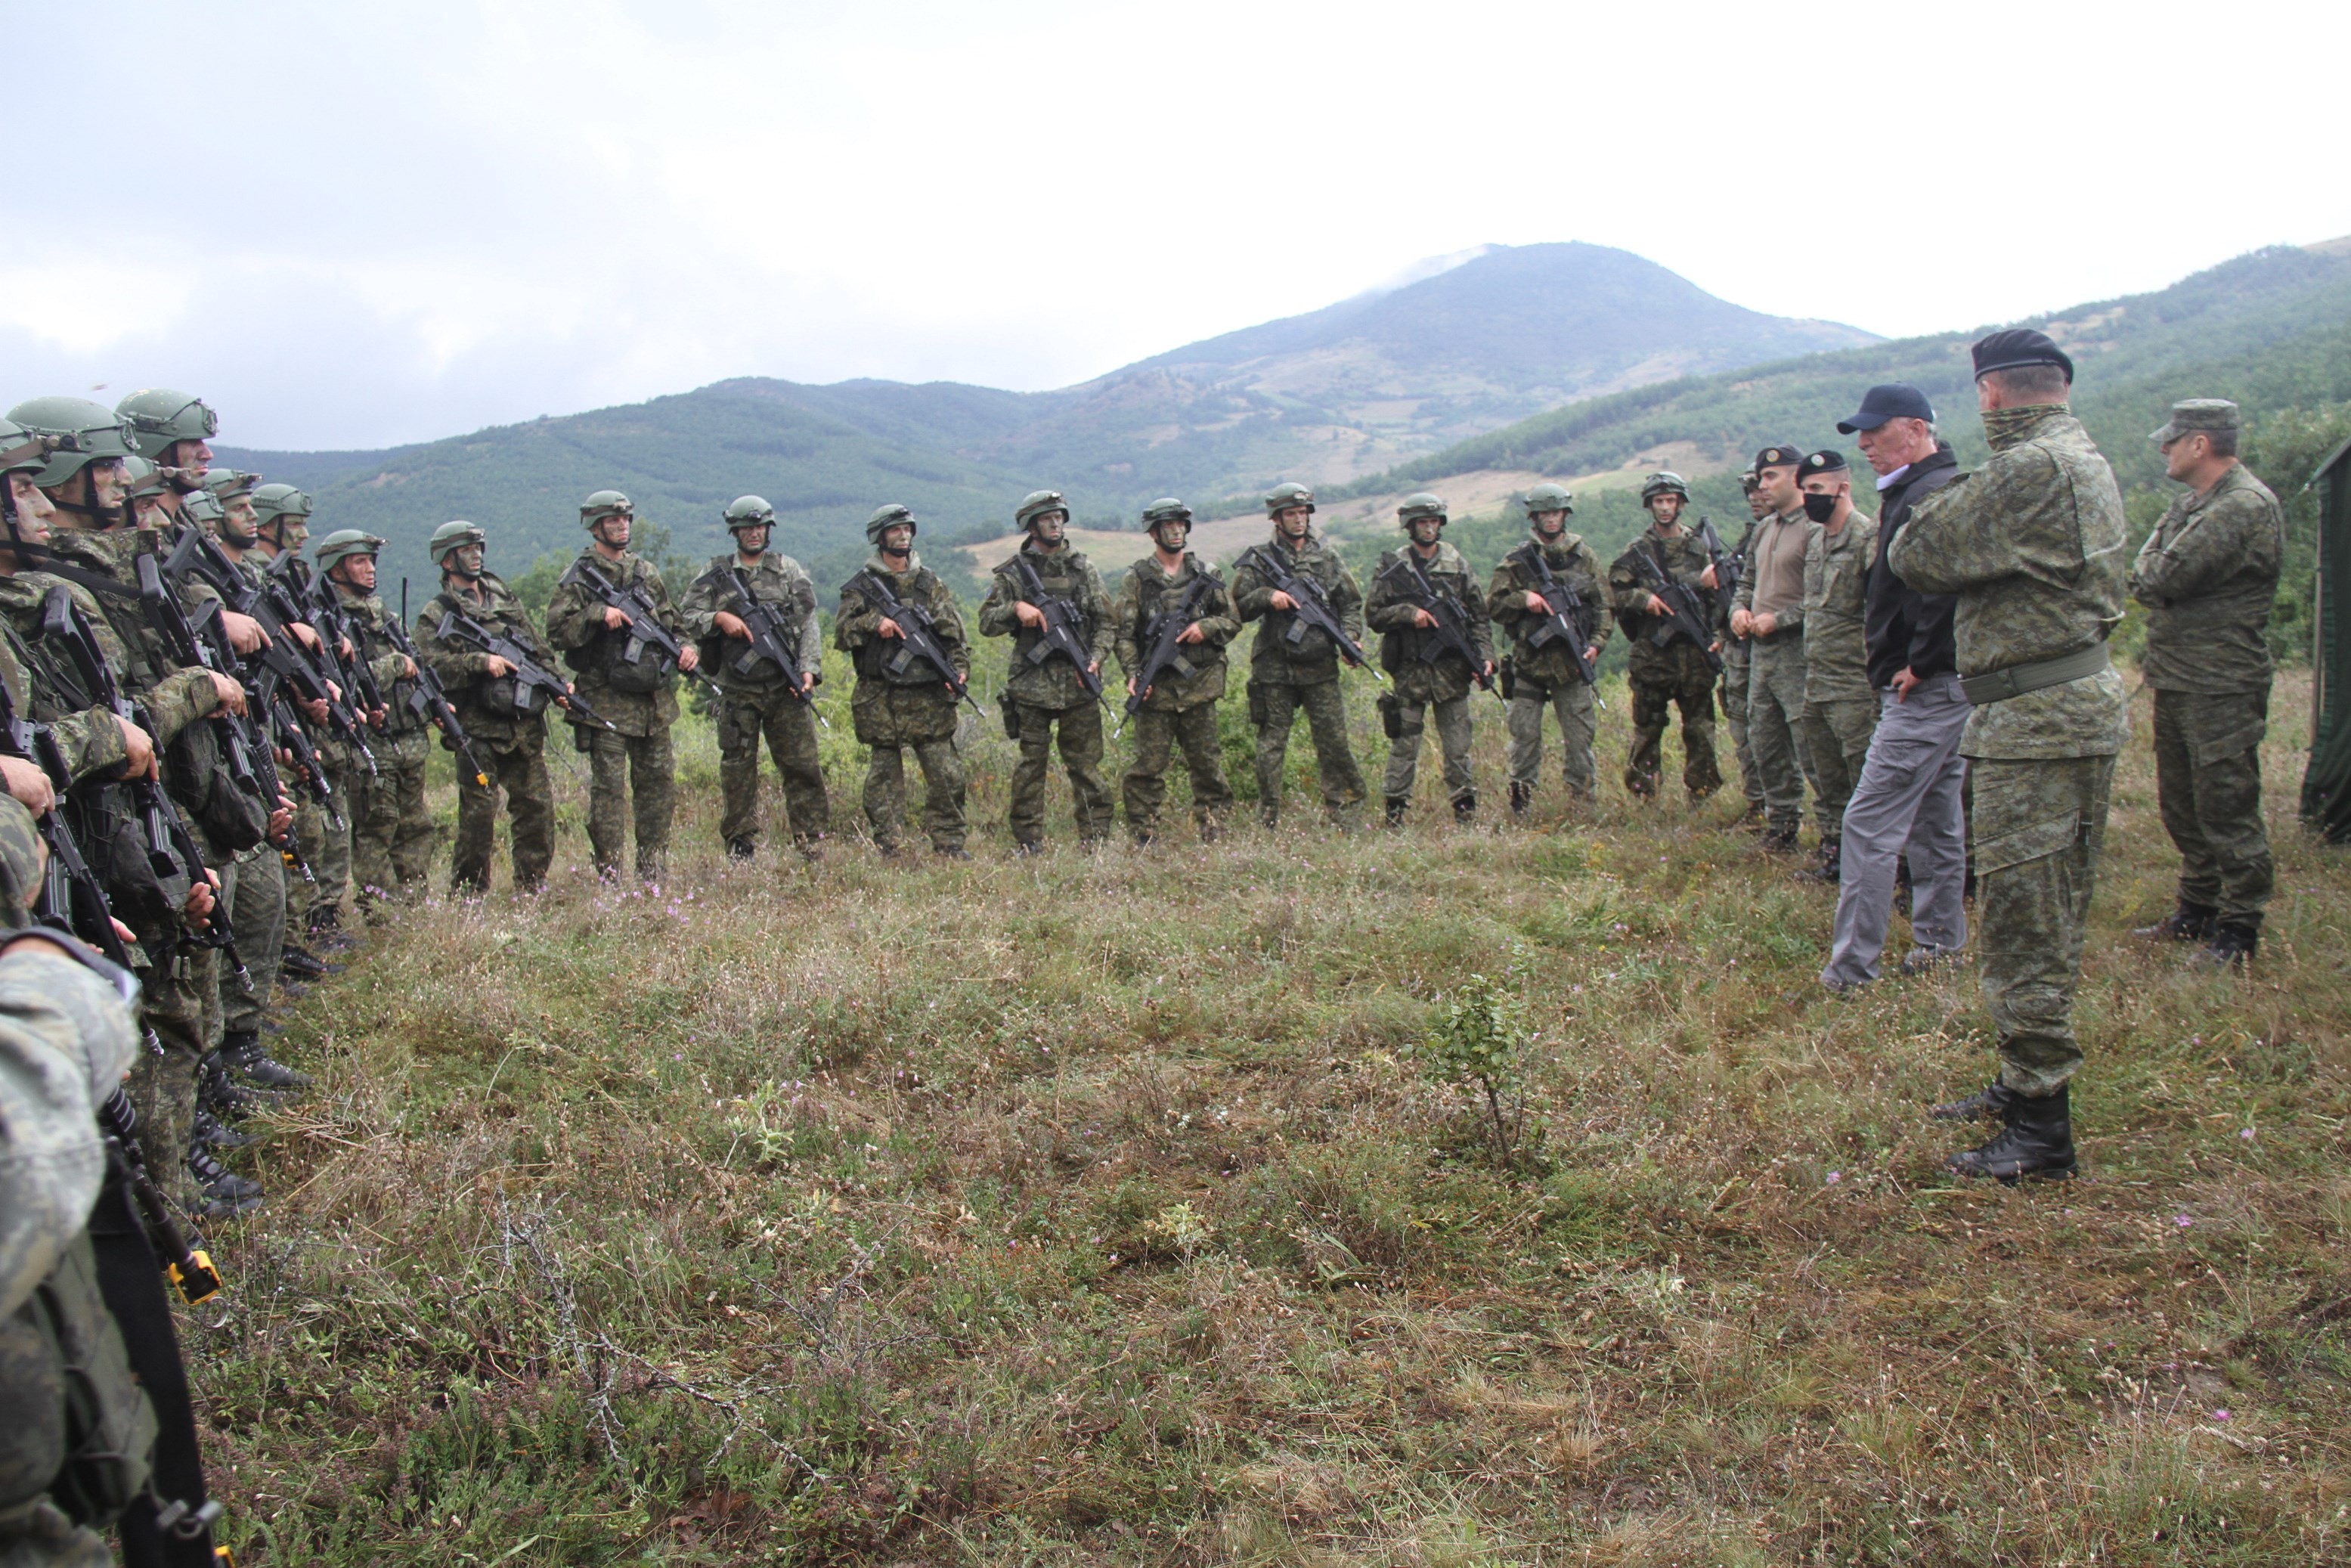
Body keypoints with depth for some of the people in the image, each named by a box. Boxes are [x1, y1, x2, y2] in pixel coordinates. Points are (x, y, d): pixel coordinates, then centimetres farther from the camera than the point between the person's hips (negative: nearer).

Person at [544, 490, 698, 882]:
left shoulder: (647, 572, 14)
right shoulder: (579, 578, -2)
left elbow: (671, 621, 21)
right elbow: (557, 631, -10)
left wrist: (686, 647, 2)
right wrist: (598, 614, -21)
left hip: (654, 699, 6)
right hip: (607, 701, -5)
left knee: (659, 782, 9)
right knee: (608, 787, -4)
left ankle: (653, 873, 18)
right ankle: (608, 875, 1)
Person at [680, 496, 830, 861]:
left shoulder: (789, 570, 8)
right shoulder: (716, 572, 10)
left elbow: (808, 624, 2)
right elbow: (686, 615, 5)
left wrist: (809, 669, -11)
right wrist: (718, 618, -13)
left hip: (784, 686, 0)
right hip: (737, 689, 1)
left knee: (802, 763, -2)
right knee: (737, 767, 5)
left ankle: (811, 839, 5)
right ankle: (740, 846, 14)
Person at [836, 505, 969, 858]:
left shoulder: (930, 582, 12)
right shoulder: (861, 586, 6)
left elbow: (954, 630, 9)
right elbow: (842, 634, -1)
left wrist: (960, 667, -7)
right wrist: (874, 622, -17)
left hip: (929, 695, 1)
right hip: (880, 699, -1)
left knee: (946, 774, -2)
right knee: (884, 776, 4)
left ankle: (949, 842, 8)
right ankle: (889, 848, 10)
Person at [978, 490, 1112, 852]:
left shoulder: (1083, 568, 10)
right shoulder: (1013, 573, 5)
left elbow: (1105, 621, 9)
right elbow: (986, 623, 3)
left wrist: (1095, 659, -6)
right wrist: (1016, 608, -15)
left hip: (1078, 684, 1)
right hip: (1032, 684, -1)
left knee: (1086, 764, 2)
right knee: (1031, 764, 4)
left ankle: (1095, 840, 9)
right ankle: (1027, 843, 10)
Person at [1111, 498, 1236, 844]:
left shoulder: (1207, 574, 10)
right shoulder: (1136, 579, 3)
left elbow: (1233, 621, 12)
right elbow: (1123, 633, -1)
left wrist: (1206, 627, -7)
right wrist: (1133, 674, -13)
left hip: (1199, 686, 2)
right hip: (1155, 689, -2)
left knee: (1207, 762, 8)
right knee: (1148, 766, -2)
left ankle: (1214, 834, 18)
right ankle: (1145, 838, 6)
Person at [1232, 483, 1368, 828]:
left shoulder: (1327, 557, 11)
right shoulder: (1258, 560, 4)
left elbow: (1352, 602, 14)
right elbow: (1239, 607, 1)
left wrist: (1350, 635, -3)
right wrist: (1267, 596, -16)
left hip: (1320, 667, 2)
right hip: (1274, 667, -1)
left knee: (1334, 740, 1)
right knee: (1272, 742, 3)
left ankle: (1345, 811, 12)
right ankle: (1268, 821, 10)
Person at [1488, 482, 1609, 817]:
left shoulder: (1584, 556, 8)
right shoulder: (1517, 560, 4)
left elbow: (1604, 606, 9)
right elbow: (1493, 605, 3)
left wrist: (1596, 643, -4)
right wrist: (1523, 599, -14)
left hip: (1573, 663, 1)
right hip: (1529, 662, -1)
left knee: (1580, 736, 3)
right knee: (1525, 736, 2)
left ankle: (1583, 801, 12)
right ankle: (1521, 805, 10)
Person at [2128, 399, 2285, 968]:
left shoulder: (2247, 506, -17)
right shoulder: (2190, 501, 14)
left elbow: (2163, 579, -21)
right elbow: (2144, 579, 15)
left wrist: (2147, 572, -1)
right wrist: (2152, 576, -6)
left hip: (2221, 687, -10)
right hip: (2176, 680, 10)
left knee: (2226, 810, -4)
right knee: (2181, 807, 16)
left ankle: (2238, 929, 5)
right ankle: (2198, 911, 28)